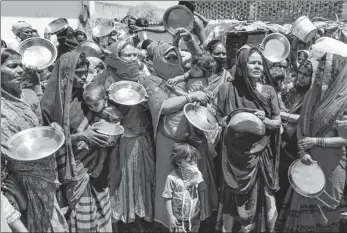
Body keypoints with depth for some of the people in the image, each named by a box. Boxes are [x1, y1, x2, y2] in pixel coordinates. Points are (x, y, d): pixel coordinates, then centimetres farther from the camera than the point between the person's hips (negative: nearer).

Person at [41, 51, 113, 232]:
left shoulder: (83, 95, 3)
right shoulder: (54, 103, -15)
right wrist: (81, 136, -22)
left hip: (95, 162, 6)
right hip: (76, 167, -6)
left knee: (100, 209, 15)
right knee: (82, 216, 6)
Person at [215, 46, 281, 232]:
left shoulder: (268, 91, -1)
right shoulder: (227, 89, -8)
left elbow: (277, 122, 3)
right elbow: (220, 119, -1)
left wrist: (264, 120, -18)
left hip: (261, 154, 3)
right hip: (235, 154, -2)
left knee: (260, 199, 14)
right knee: (234, 197, 10)